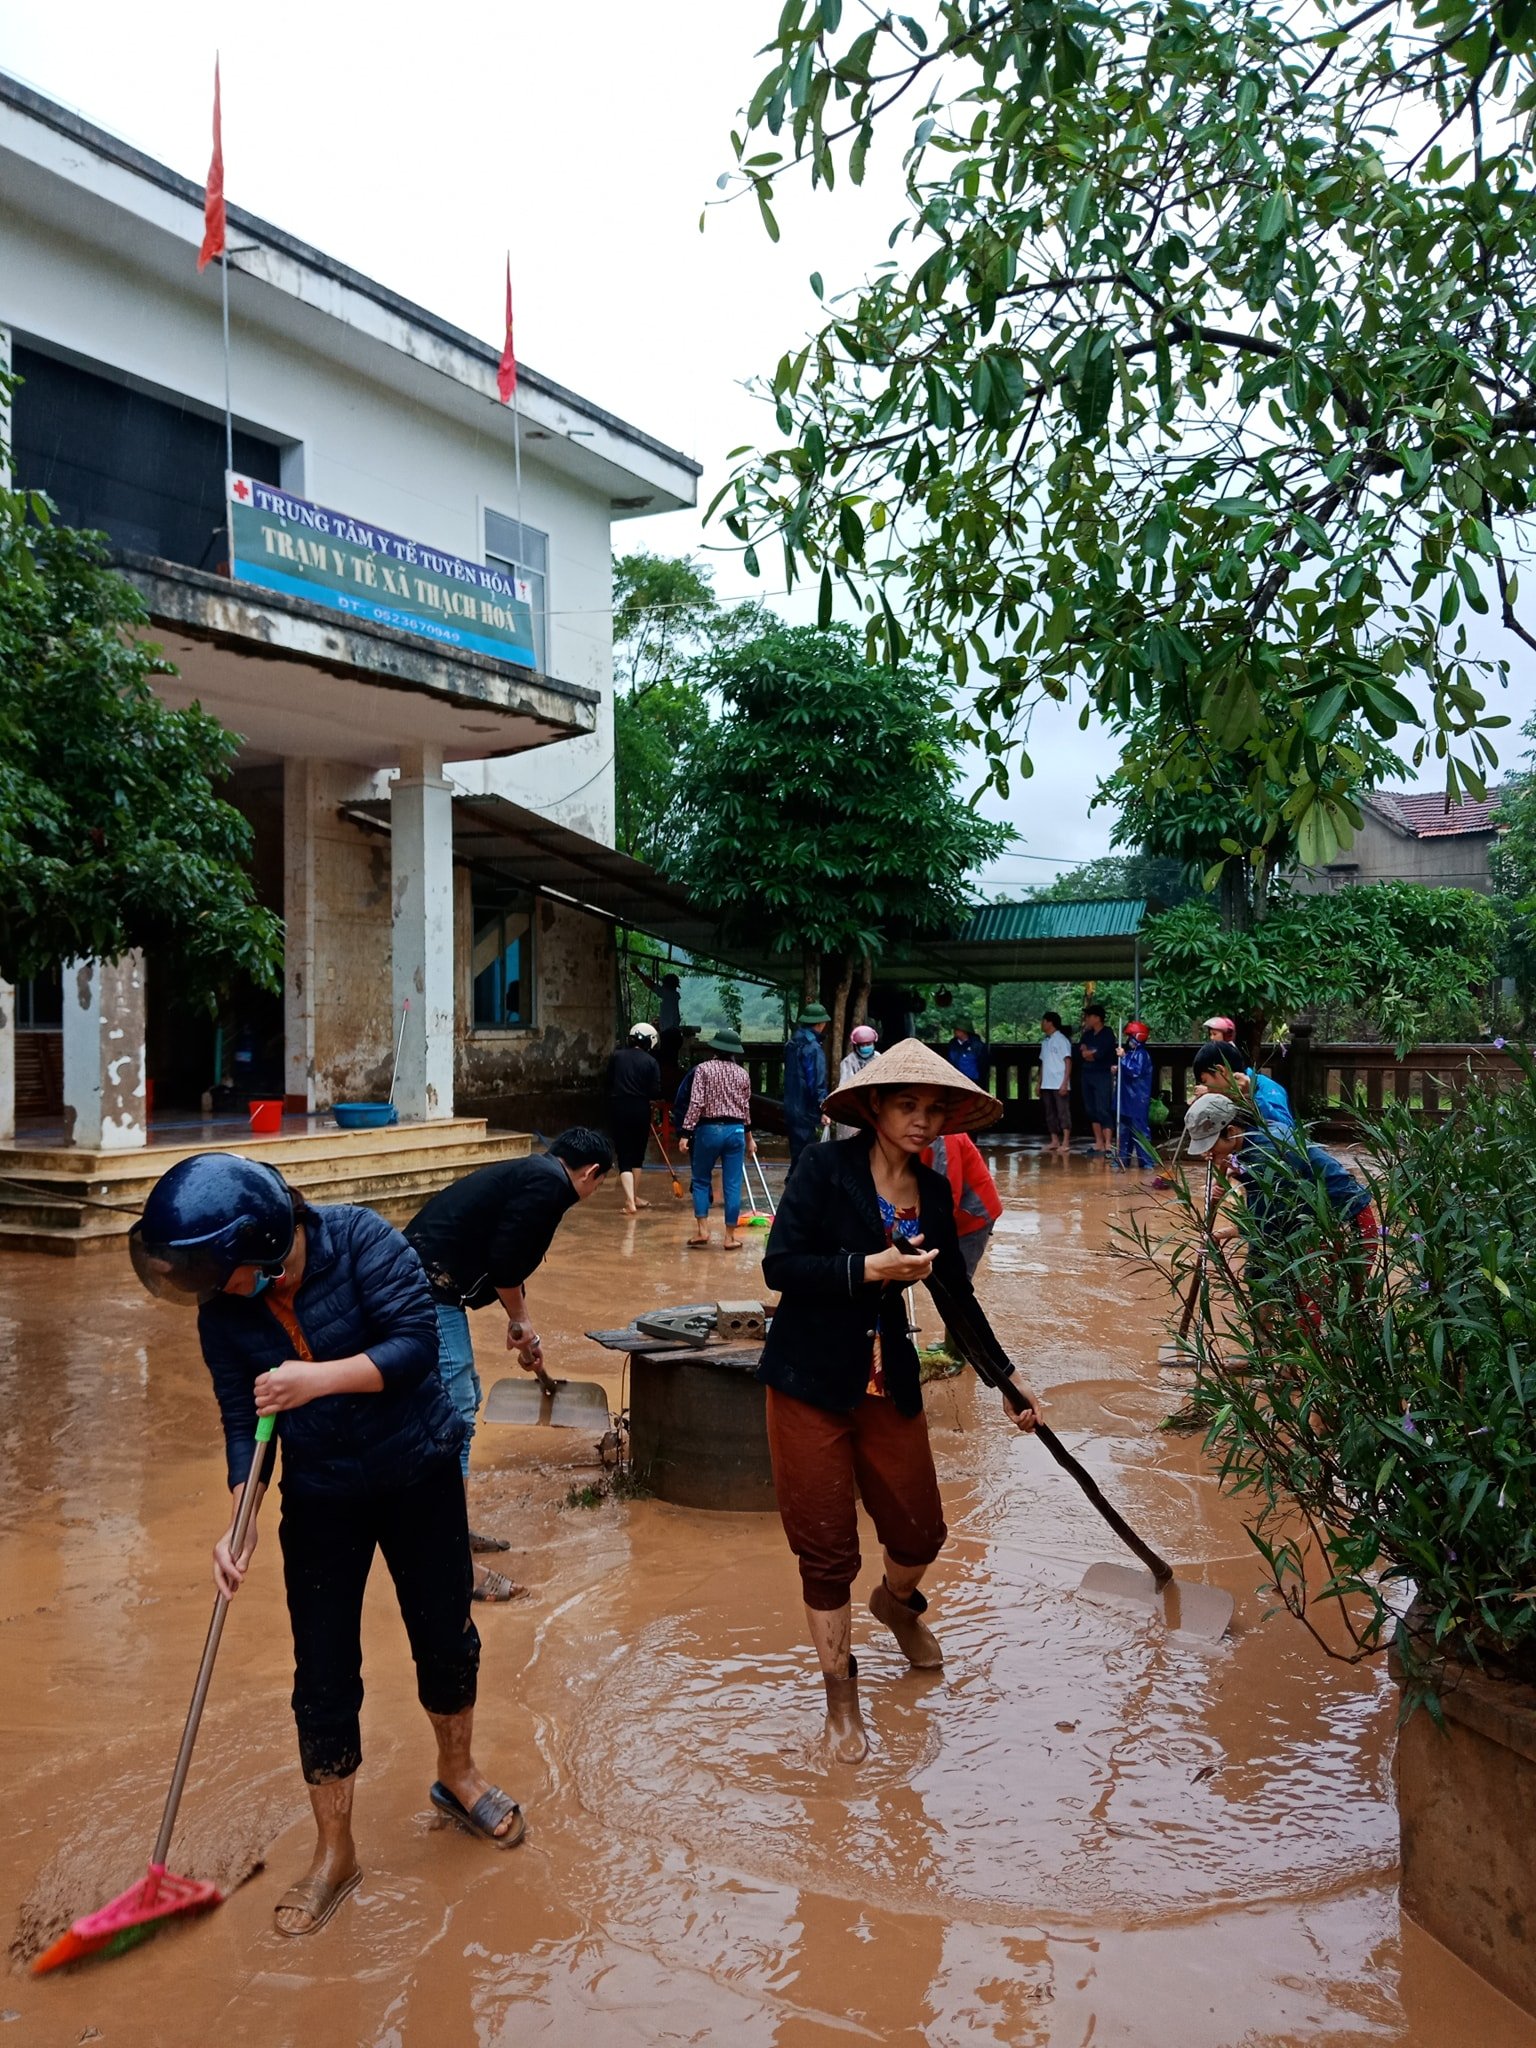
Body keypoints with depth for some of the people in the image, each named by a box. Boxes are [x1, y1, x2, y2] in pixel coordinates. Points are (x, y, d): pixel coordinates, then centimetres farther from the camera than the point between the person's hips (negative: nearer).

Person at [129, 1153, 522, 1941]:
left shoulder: (360, 1242, -23)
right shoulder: (222, 1315, -11)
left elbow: (416, 1342, -26)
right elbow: (242, 1422, -6)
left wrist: (319, 1379, -35)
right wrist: (239, 1524, -17)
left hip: (419, 1472, -2)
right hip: (320, 1498, 2)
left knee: (445, 1634, 14)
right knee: (323, 1674, 5)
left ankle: (457, 1774, 42)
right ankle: (333, 1852, 24)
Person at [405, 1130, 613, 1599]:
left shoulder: (530, 1173, 21)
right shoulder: (550, 1184, -10)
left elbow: (507, 1260, 32)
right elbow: (504, 1260, -17)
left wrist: (522, 1329, 40)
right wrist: (521, 1322, 0)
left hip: (420, 1281, 11)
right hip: (432, 1289, -11)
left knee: (465, 1400, 21)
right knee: (454, 1416, -7)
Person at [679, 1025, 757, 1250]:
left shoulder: (703, 1069, -5)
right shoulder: (743, 1073, 7)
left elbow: (696, 1104, -12)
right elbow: (746, 1108, 13)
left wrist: (685, 1133, -10)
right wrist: (749, 1137, 25)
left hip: (709, 1129, -2)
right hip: (736, 1131, 2)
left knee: (701, 1180, 12)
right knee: (732, 1184, 5)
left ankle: (702, 1229, 4)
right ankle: (730, 1236, 9)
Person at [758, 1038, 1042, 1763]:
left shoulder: (933, 1193, 5)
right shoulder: (826, 1168, -11)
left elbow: (957, 1294, 12)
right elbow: (779, 1266, -17)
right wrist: (869, 1268, -24)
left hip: (888, 1382, 5)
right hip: (809, 1381, -4)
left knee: (920, 1532, 9)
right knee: (827, 1551, 4)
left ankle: (896, 1601, 46)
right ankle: (841, 1699, 25)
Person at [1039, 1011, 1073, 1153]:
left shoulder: (1061, 1039, -7)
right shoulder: (1045, 1041, 15)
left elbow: (1068, 1062, -10)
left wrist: (1065, 1083, -17)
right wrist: (1039, 1083, 14)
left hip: (1059, 1085, -8)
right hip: (1046, 1085, 8)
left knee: (1063, 1112, -5)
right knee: (1050, 1113, 9)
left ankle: (1065, 1142, -5)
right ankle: (1054, 1141, 14)